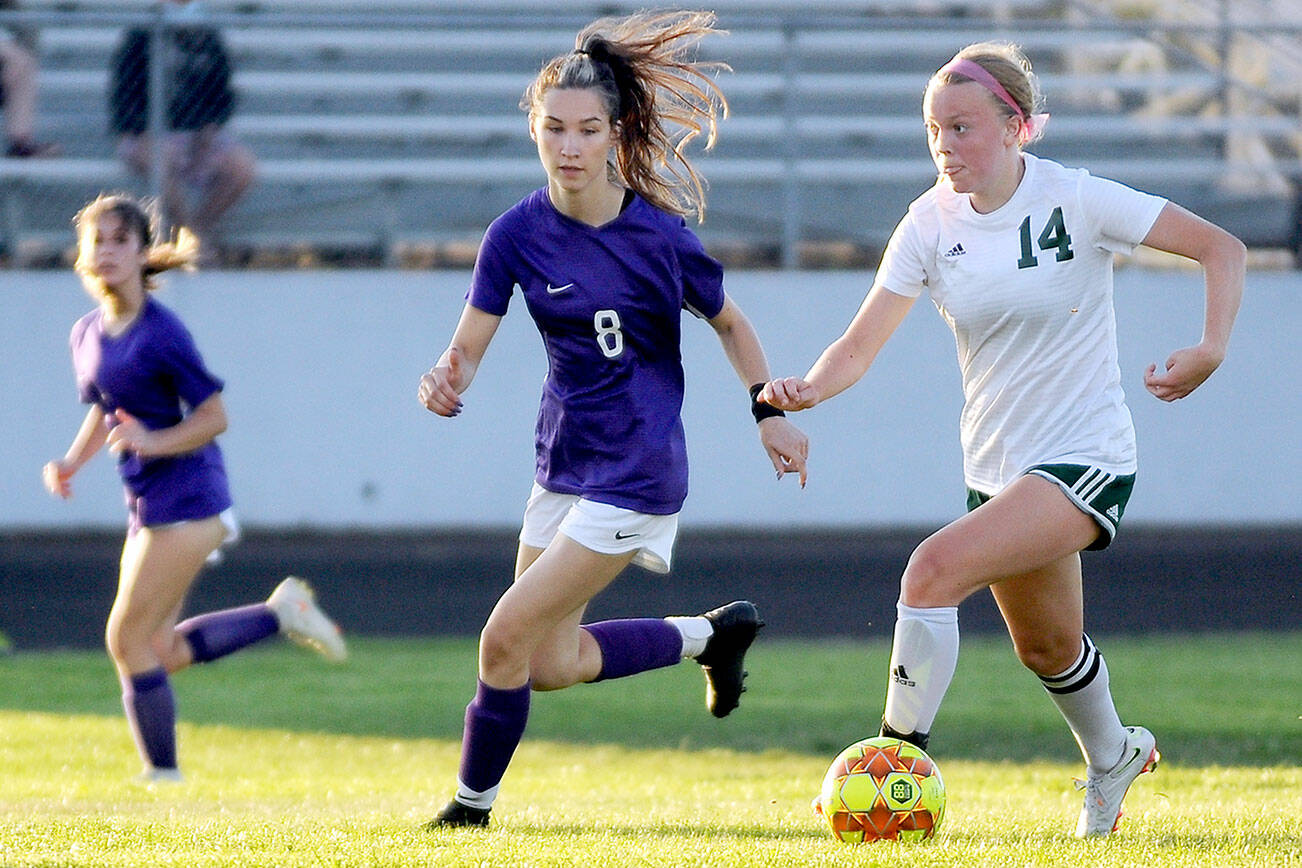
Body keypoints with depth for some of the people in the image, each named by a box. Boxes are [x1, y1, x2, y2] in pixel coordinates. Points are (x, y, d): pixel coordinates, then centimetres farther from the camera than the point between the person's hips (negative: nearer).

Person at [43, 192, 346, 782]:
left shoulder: (161, 333, -15)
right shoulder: (87, 335, 8)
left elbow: (213, 417, -12)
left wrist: (152, 442, -26)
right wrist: (71, 462, 5)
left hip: (186, 500, -9)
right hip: (147, 503, 9)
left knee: (128, 639, -8)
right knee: (161, 652, 9)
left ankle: (163, 776, 2)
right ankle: (282, 612, 21)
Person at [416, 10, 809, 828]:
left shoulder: (658, 235, -14)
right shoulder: (519, 234, -5)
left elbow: (730, 323, 3)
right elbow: (469, 346, -5)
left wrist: (771, 412, -1)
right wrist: (446, 384, -27)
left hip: (638, 472, -6)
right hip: (565, 463, 6)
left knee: (509, 637, -11)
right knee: (550, 664, 11)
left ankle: (472, 805, 7)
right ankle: (710, 633, 31)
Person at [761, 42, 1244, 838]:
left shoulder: (1076, 200, -15)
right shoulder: (932, 223, -4)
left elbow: (1222, 248, -11)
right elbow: (863, 343, -10)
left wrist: (1212, 349, -26)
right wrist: (809, 390, -31)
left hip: (1084, 459, -6)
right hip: (996, 466, 6)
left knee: (935, 569, -27)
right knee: (1046, 647, 24)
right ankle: (1112, 758, 54)